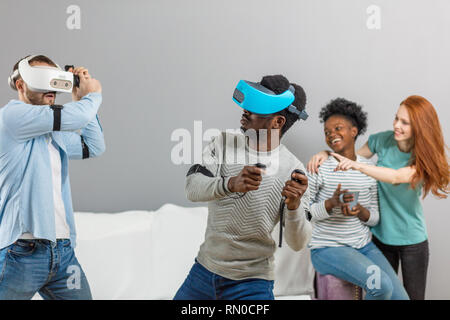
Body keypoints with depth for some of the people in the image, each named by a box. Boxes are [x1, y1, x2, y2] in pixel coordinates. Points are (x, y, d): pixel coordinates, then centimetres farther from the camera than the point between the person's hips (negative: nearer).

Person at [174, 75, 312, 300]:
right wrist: (231, 184, -38)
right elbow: (193, 189, -19)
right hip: (204, 269, 3)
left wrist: (294, 205, -33)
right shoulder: (224, 143, -3)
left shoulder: (292, 169, -12)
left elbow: (297, 243, -13)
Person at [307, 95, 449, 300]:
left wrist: (357, 166, -45)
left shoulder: (424, 156, -16)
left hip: (412, 240, -3)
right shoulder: (383, 140, -6)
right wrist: (325, 154, -14)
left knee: (413, 296, 8)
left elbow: (398, 177, -33)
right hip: (380, 235, 3)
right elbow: (353, 157, 6)